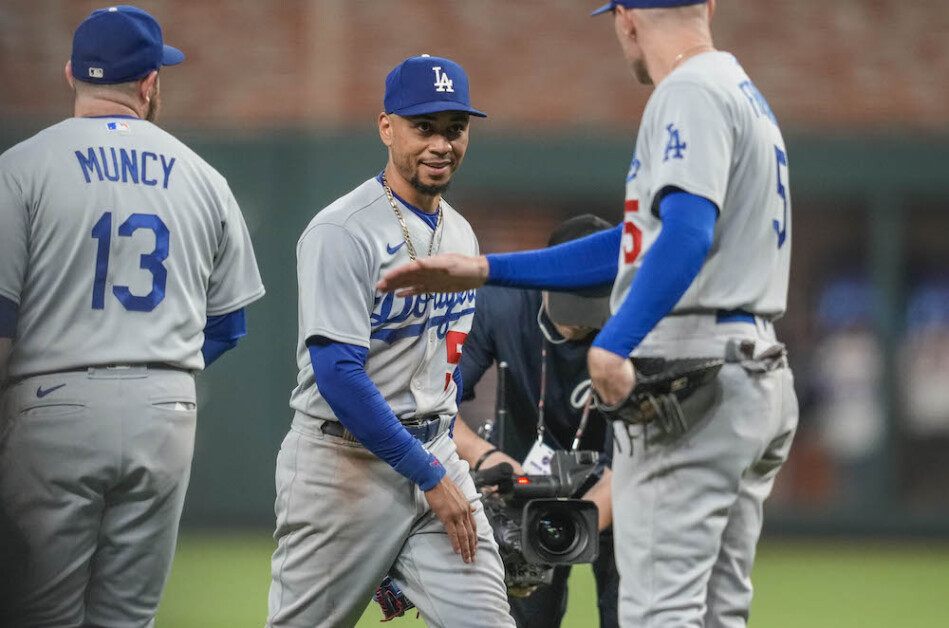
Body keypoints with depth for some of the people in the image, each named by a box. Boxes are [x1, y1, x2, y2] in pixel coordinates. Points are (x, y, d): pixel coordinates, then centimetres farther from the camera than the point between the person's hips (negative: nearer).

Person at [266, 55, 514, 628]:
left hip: (434, 454, 6)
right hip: (345, 463, -6)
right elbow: (338, 373, -20)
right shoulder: (344, 232, -13)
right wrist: (428, 476, -18)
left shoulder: (459, 233, 13)